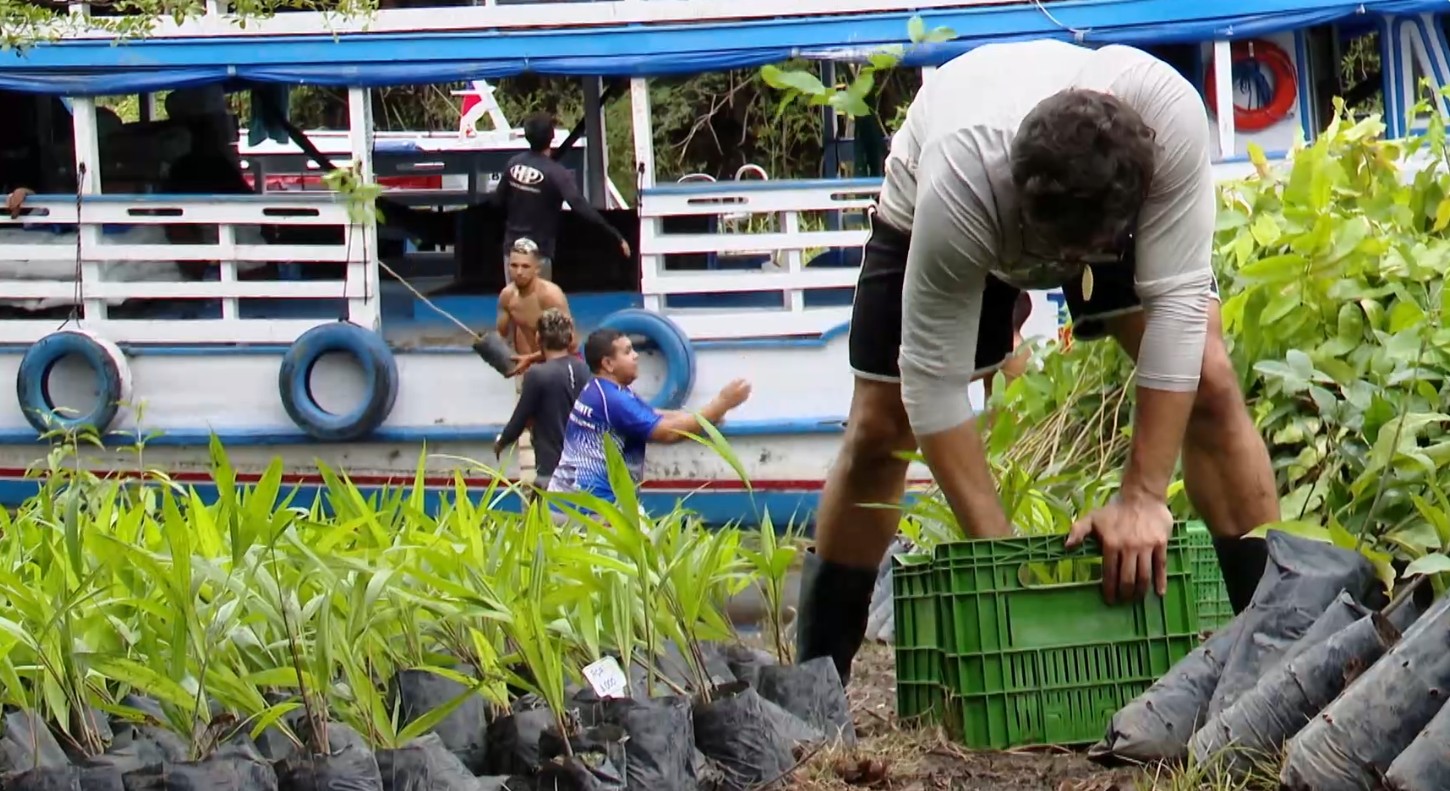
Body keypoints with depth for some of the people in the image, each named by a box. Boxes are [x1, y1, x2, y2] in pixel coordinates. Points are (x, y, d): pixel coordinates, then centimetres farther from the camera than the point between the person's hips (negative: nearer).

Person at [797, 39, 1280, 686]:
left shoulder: (1171, 116, -43)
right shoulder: (958, 187, -44)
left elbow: (1176, 301, -37)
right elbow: (934, 382, -35)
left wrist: (1143, 498, -37)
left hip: (1118, 211, 1)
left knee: (1208, 383, -16)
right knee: (878, 433, -5)